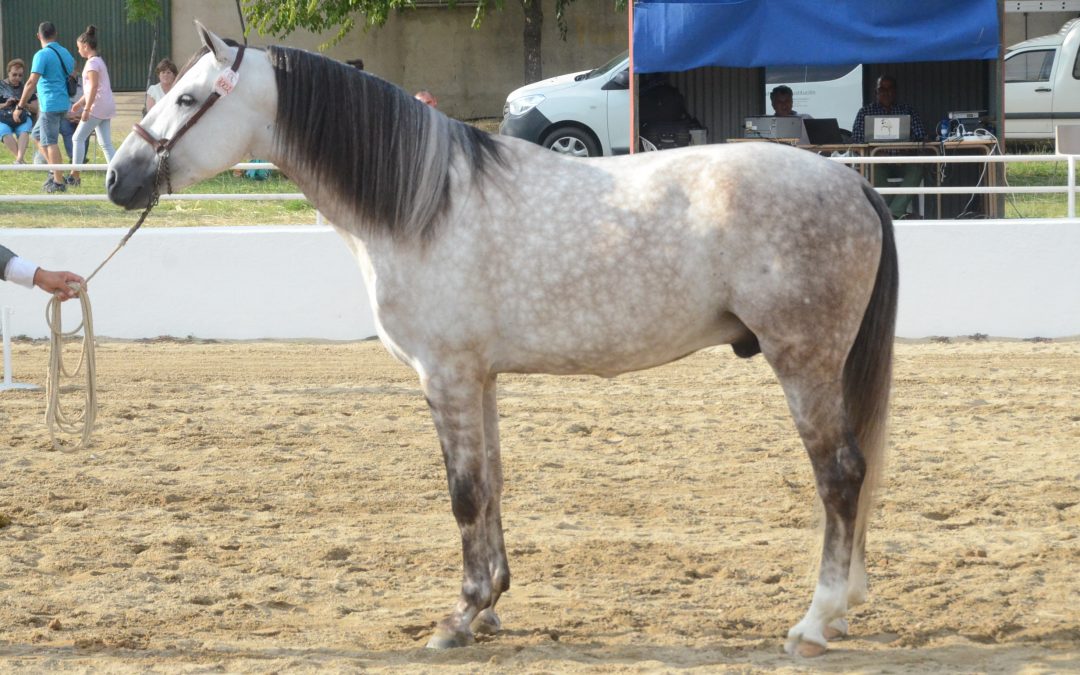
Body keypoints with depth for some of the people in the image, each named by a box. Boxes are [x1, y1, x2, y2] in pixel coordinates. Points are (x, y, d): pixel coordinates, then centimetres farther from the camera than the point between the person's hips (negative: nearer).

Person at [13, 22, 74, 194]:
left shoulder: (42, 55, -14)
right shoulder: (65, 53, 11)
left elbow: (31, 83, -20)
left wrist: (20, 107, -17)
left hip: (50, 105, -8)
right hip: (63, 103, 8)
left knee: (50, 142, -4)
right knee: (37, 134, 20)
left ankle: (58, 182, -5)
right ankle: (55, 172, 16)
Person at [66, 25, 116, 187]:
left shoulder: (92, 63, -12)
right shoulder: (99, 61, 18)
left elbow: (94, 87, -20)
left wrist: (87, 109, -23)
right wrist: (80, 103, 31)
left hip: (98, 106, -9)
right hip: (107, 106, 9)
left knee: (78, 138, -2)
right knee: (106, 143, 6)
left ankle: (75, 175, -1)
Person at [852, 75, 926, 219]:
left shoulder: (907, 110, 16)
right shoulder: (865, 112, 14)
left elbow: (921, 135, 7)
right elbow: (856, 139, 3)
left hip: (902, 162, 1)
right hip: (877, 162, -1)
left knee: (916, 169, -32)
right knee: (877, 171, -37)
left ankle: (894, 212, -38)